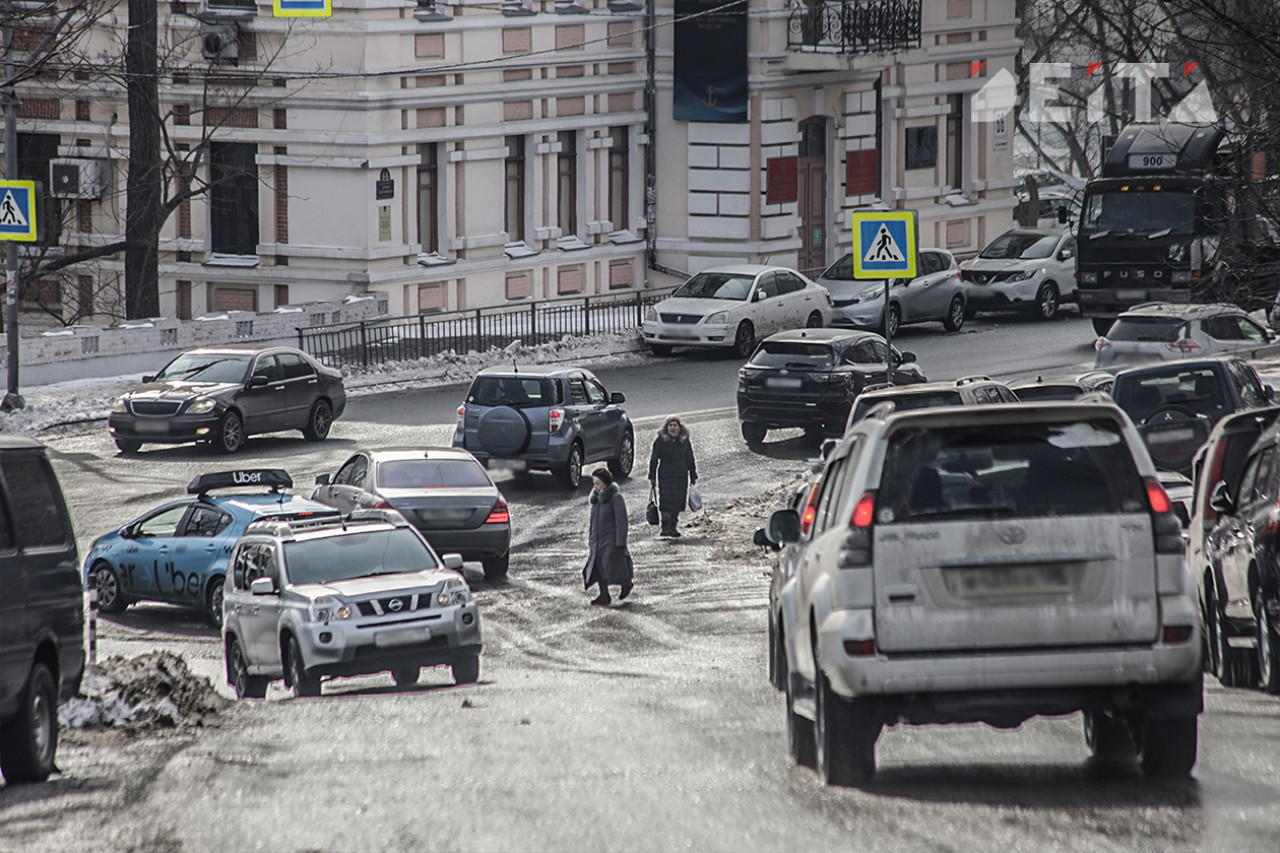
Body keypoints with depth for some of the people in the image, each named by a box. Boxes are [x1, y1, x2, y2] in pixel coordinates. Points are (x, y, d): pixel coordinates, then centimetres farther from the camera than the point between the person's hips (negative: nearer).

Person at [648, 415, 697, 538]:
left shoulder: (685, 441, 9)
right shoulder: (661, 441, 1)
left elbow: (690, 460, 15)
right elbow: (654, 459, 2)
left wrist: (693, 477, 13)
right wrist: (652, 477, -1)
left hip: (681, 476, 3)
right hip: (665, 476, -3)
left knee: (678, 502, 3)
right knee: (666, 501, -13)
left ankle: (673, 527, 12)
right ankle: (665, 526, -15)